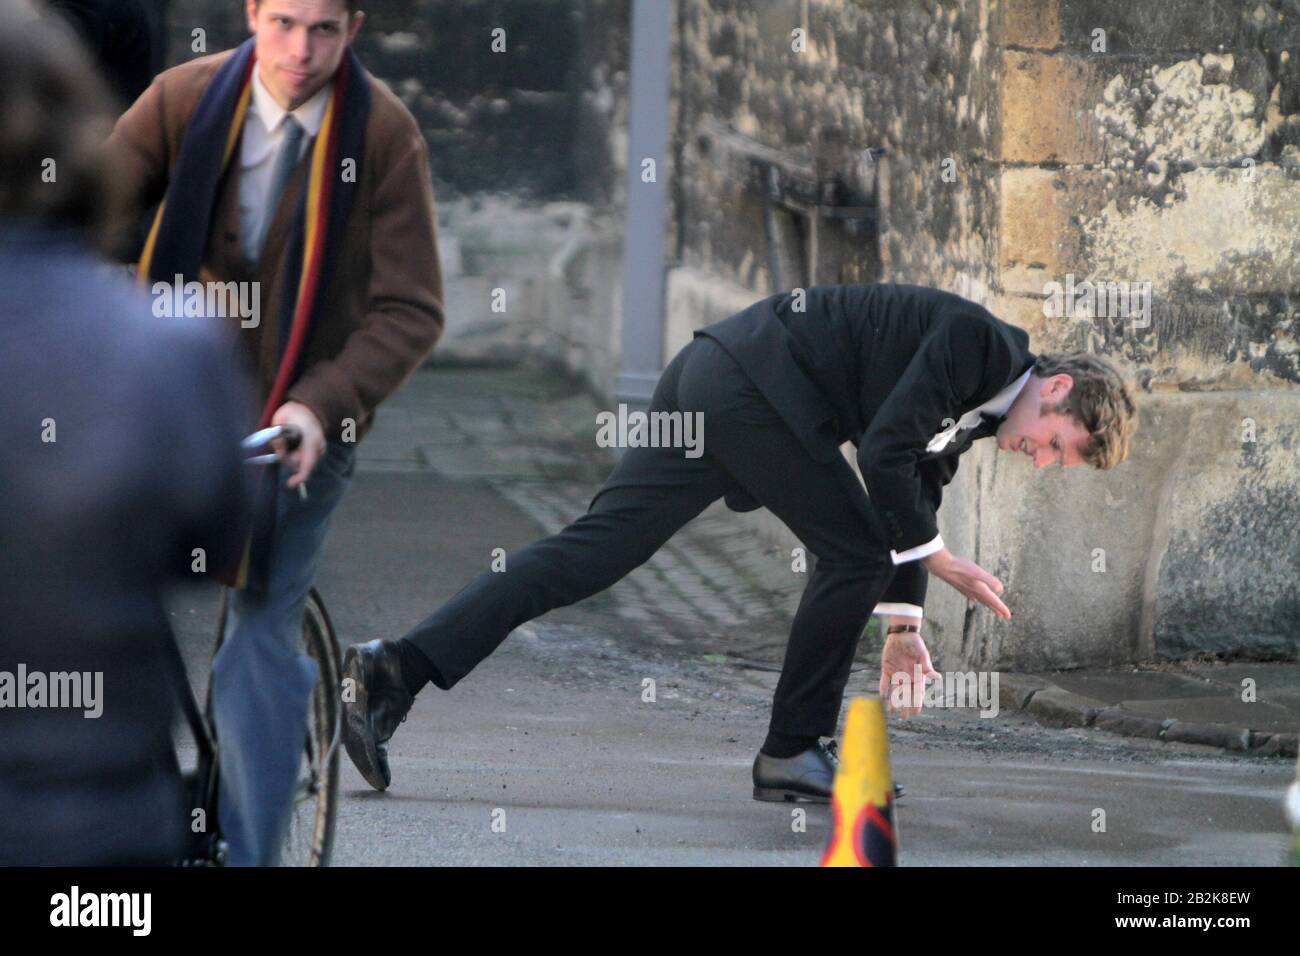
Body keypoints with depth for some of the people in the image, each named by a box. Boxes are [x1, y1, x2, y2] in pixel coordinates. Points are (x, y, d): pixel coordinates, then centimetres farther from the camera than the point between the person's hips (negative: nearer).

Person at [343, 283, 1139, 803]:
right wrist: (942, 561, -9)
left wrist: (903, 624, 28)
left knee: (597, 547, 0)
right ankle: (792, 755, 7)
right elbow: (884, 453, -17)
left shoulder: (975, 408, 20)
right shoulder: (977, 339, -9)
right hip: (755, 384, -9)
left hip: (710, 378, 9)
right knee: (854, 554, -1)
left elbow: (915, 496, 30)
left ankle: (398, 669, -10)